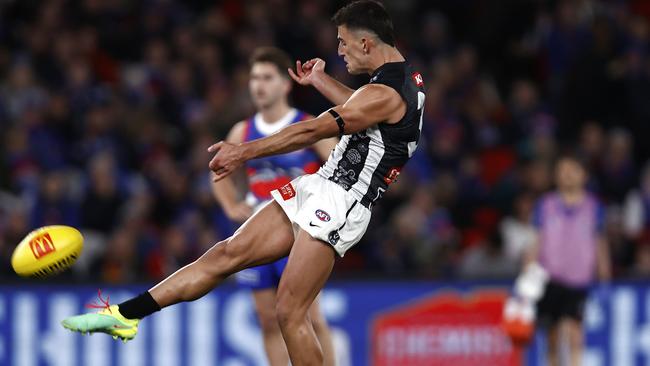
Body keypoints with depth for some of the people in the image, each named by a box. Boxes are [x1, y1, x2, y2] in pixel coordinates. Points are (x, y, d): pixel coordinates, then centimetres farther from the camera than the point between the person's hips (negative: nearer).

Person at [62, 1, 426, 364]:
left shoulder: (385, 95, -20)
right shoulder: (406, 77, 12)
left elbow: (313, 130, -21)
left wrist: (246, 151, -18)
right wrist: (321, 80, 34)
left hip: (338, 204, -10)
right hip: (317, 186, 10)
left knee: (290, 311, -12)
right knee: (228, 253, 6)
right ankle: (126, 315, 6)